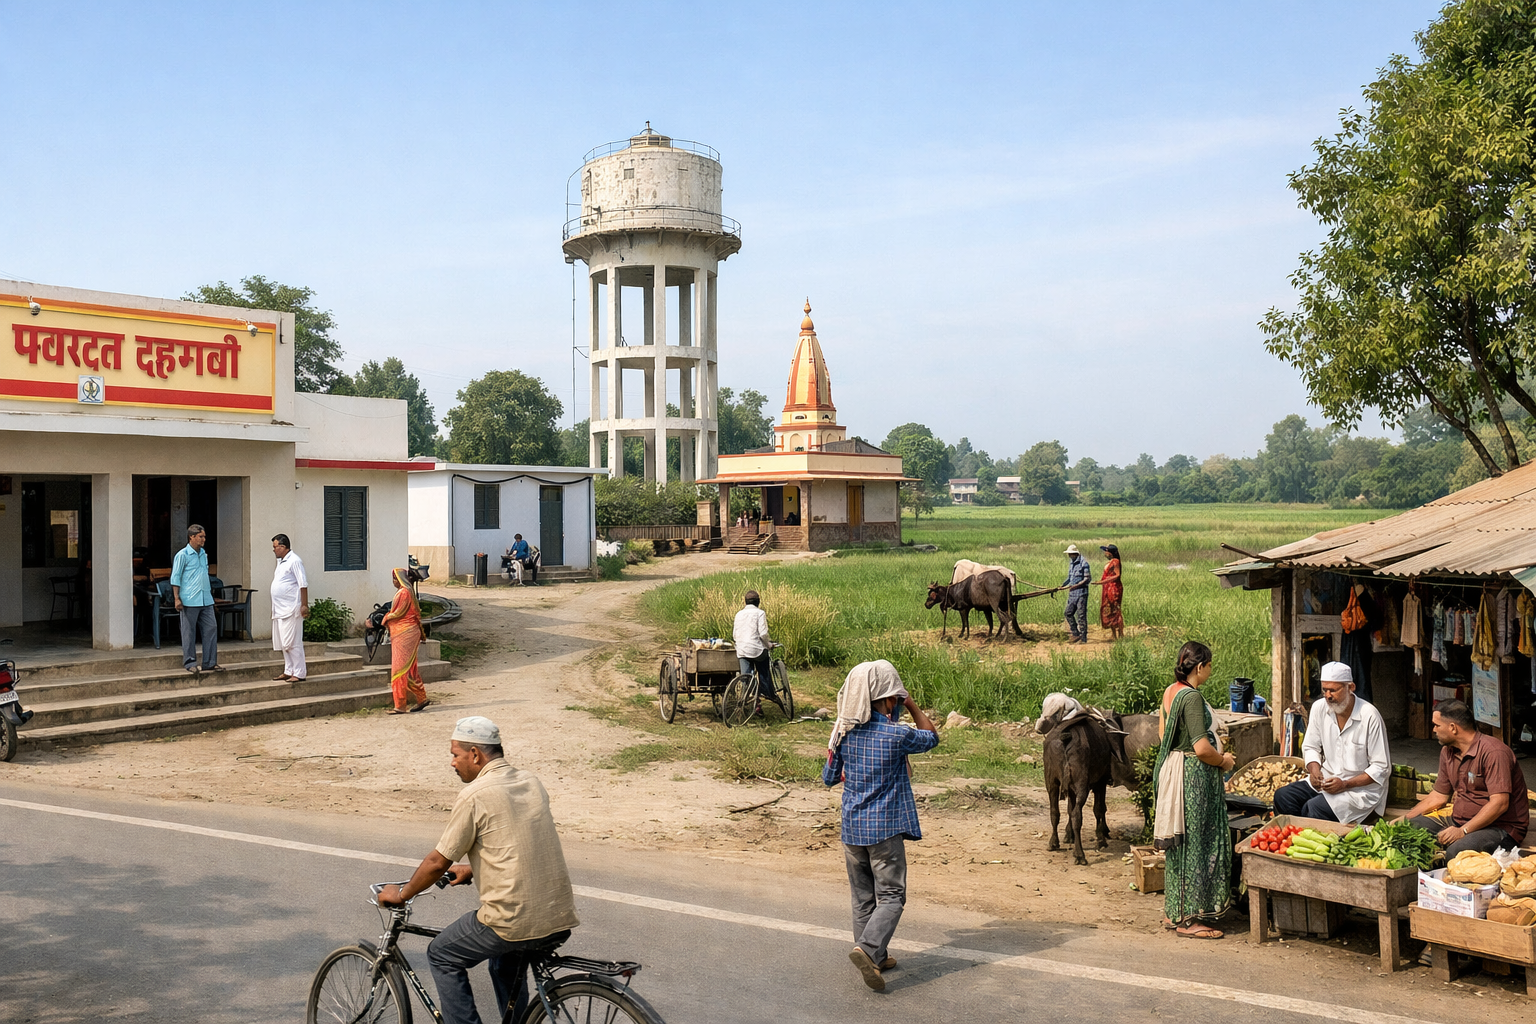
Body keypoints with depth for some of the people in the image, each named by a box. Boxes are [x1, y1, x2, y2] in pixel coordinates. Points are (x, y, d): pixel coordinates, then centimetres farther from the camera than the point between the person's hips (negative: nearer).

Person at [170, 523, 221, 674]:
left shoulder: (204, 555, 15)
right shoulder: (183, 555, -6)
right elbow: (175, 577, -7)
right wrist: (177, 598, -12)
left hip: (206, 600, 7)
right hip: (189, 601, -7)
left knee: (211, 628, 3)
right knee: (189, 633, 1)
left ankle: (210, 663, 9)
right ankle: (190, 663, 9)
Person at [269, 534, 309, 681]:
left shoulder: (294, 561, -12)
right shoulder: (281, 562, 17)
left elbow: (303, 584, -16)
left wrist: (304, 605, -20)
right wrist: (274, 608, 21)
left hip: (291, 609, -10)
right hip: (280, 609, 10)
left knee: (292, 642, -9)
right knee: (283, 643, 12)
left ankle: (299, 673, -5)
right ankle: (289, 671, 19)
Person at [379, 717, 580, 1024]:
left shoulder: (475, 795, -9)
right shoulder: (532, 782, 12)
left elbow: (438, 863, -4)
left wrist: (400, 894, 13)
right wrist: (474, 869, 36)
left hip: (514, 921, -7)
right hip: (561, 919, 7)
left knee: (442, 956, 17)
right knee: (506, 965, 35)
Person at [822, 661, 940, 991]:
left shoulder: (844, 733, -2)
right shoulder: (897, 736, -16)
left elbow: (829, 777, 10)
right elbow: (932, 737, 5)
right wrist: (912, 705, 7)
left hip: (852, 827, 5)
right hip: (885, 827, -5)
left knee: (863, 897, 15)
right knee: (890, 896, 2)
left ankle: (875, 958, 22)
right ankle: (867, 949, -16)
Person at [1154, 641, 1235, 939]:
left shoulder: (1170, 692, 8)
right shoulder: (1192, 697, -20)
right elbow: (1201, 748, -24)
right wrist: (1223, 761, -4)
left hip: (1172, 769, 10)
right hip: (1193, 777, -10)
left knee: (1179, 844, 16)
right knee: (1195, 843, -2)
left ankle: (1173, 913, 23)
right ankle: (1189, 918, 4)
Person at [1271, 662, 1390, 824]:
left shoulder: (1369, 716, -16)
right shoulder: (1319, 708, 0)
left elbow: (1382, 768, -13)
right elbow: (1310, 747, 13)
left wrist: (1345, 784, -21)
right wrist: (1314, 769, -9)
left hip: (1362, 787, -6)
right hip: (1328, 779, 6)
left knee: (1313, 808, -29)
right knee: (1282, 796, -16)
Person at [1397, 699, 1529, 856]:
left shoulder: (1494, 753, -17)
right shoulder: (1447, 752, 11)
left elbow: (1499, 803, -25)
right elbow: (1439, 796, 19)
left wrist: (1463, 831, -30)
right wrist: (1403, 819, 8)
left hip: (1502, 827, -8)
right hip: (1459, 822, 8)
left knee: (1456, 852, -38)